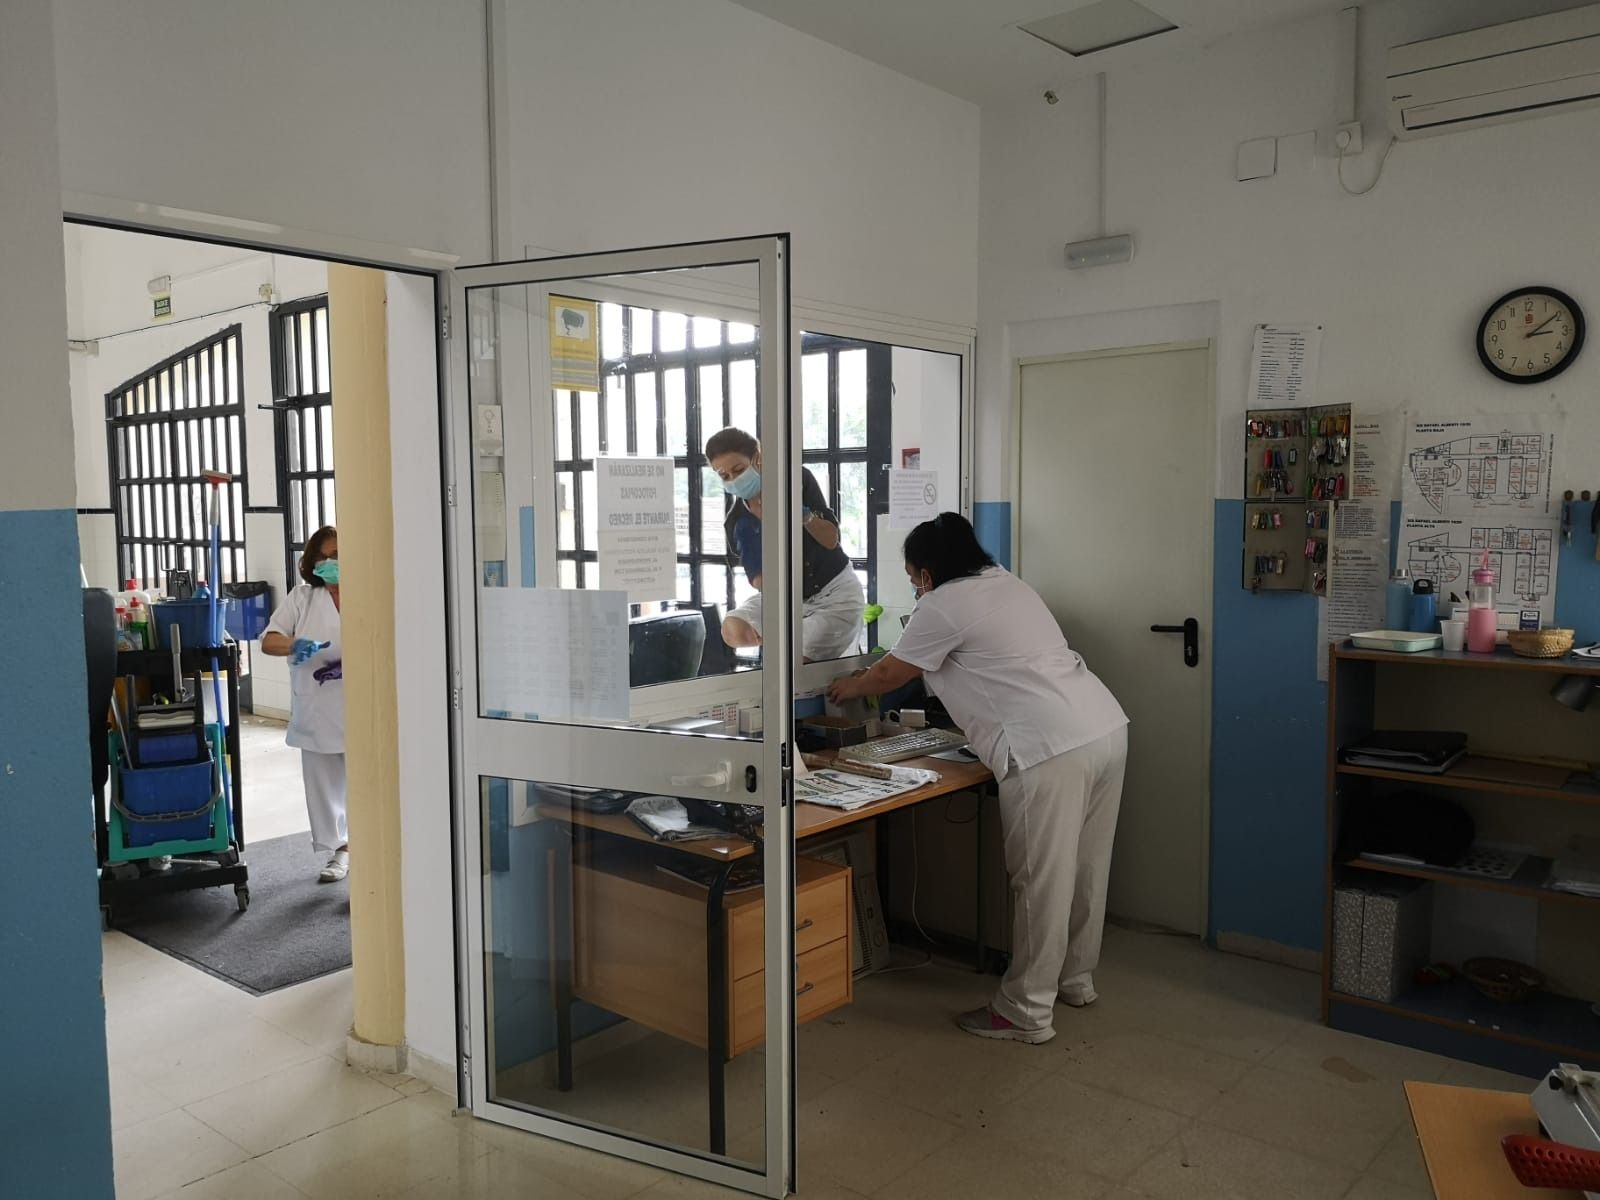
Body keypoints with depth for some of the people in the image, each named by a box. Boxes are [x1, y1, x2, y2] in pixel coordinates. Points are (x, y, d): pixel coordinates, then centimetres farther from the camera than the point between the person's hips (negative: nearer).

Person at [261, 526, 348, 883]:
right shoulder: (302, 597, 7)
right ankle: (338, 850, 28)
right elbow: (268, 641, 1)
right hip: (317, 710, 4)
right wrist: (295, 645, -22)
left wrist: (349, 664, -21)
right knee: (323, 783, 13)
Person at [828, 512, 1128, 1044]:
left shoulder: (942, 606, -4)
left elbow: (890, 674, 8)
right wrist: (875, 670, 44)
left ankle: (1026, 1014, 10)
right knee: (1085, 869, 19)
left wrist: (847, 688, 29)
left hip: (1052, 751, -9)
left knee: (1042, 882, 0)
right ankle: (1076, 979, 35)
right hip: (1108, 728, 9)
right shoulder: (1005, 582, 22)